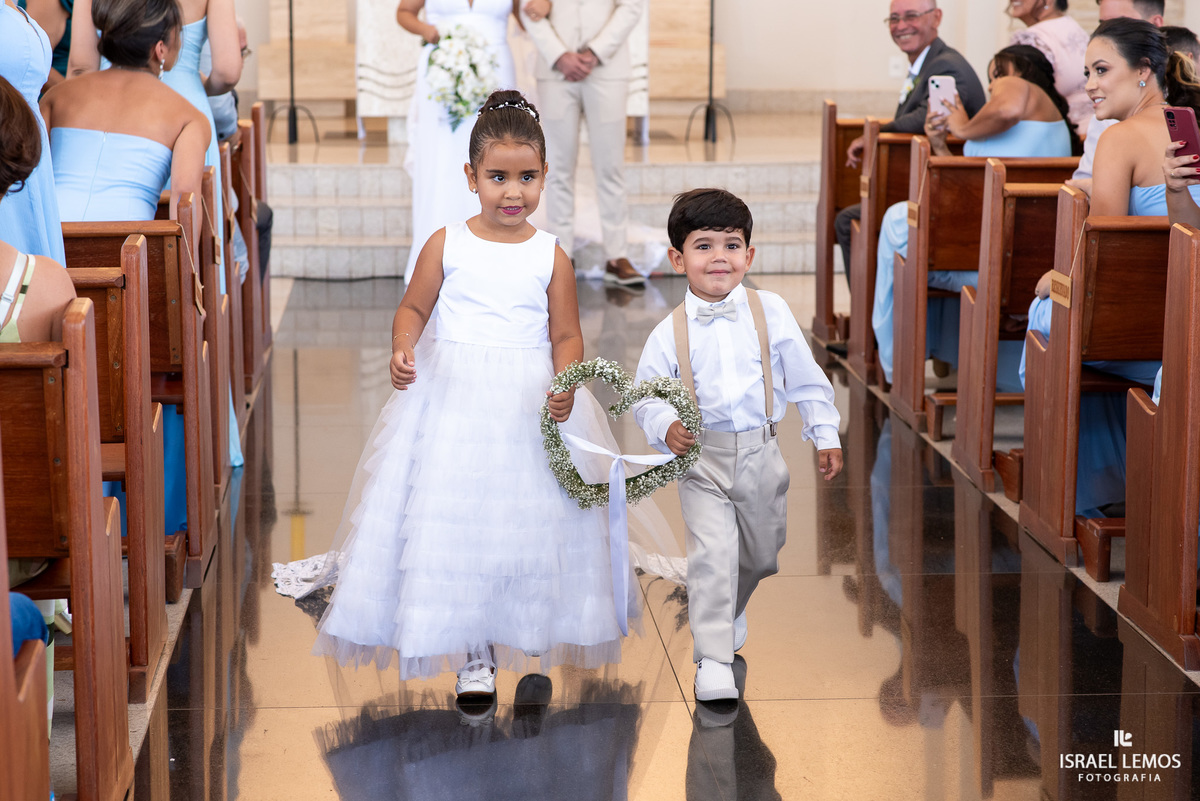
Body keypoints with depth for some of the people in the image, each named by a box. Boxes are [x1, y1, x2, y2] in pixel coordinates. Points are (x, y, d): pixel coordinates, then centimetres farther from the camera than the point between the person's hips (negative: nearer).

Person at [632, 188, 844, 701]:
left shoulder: (771, 312, -5)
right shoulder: (669, 332, -8)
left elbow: (806, 378, 5)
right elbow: (646, 396, -1)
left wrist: (826, 436, 6)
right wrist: (666, 427, -22)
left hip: (760, 452, 3)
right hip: (702, 457, -2)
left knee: (763, 553, 17)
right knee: (713, 553, -14)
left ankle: (730, 609, 49)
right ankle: (712, 661, -7)